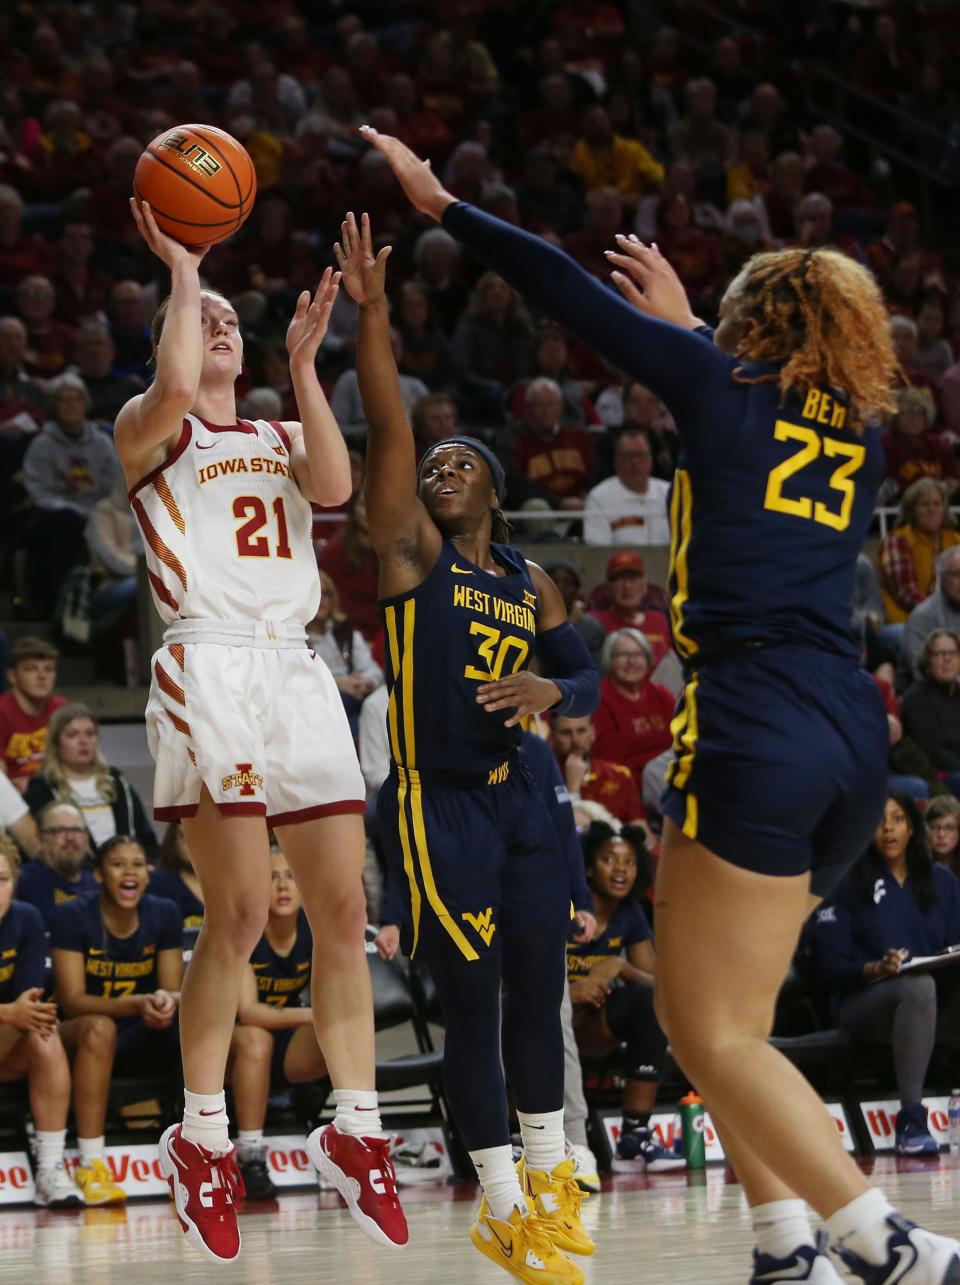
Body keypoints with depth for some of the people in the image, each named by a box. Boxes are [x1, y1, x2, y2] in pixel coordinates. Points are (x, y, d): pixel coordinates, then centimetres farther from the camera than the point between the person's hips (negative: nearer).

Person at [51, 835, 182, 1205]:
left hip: (143, 1039, 4)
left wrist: (167, 1001, -27)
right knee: (99, 1028, -39)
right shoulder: (72, 917, -12)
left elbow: (175, 990, 0)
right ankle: (91, 1166, -40)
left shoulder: (164, 915, 0)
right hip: (79, 1037, -4)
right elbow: (72, 1001, -18)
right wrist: (136, 1004, -34)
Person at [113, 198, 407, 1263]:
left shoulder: (281, 437, 24)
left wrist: (304, 363, 3)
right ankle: (201, 1137, -2)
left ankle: (354, 1127, 7)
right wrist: (181, 273, -5)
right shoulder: (147, 429, 8)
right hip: (209, 667, -6)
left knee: (344, 908, 0)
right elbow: (176, 390, -17)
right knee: (238, 915, -12)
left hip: (297, 671, 6)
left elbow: (334, 485, 2)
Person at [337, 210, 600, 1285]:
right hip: (435, 803, -5)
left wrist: (551, 691, -8)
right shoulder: (411, 552, -1)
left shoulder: (531, 582, 13)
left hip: (518, 797, 5)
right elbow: (386, 426, -12)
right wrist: (371, 314, -23)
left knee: (538, 992, 11)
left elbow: (587, 680, 17)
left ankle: (545, 1183, 27)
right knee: (472, 1004, -5)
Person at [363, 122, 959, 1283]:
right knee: (700, 1012, 18)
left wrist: (441, 203, 19)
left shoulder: (722, 386, 3)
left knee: (717, 1036, -4)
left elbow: (565, 292, 9)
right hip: (853, 740, 7)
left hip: (755, 735, -7)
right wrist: (682, 326, 51)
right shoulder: (858, 439, 18)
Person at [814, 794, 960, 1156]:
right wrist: (876, 969, -20)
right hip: (862, 1001, -4)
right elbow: (830, 964, -2)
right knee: (918, 986, -38)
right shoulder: (847, 884, 4)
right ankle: (910, 1120, -41)